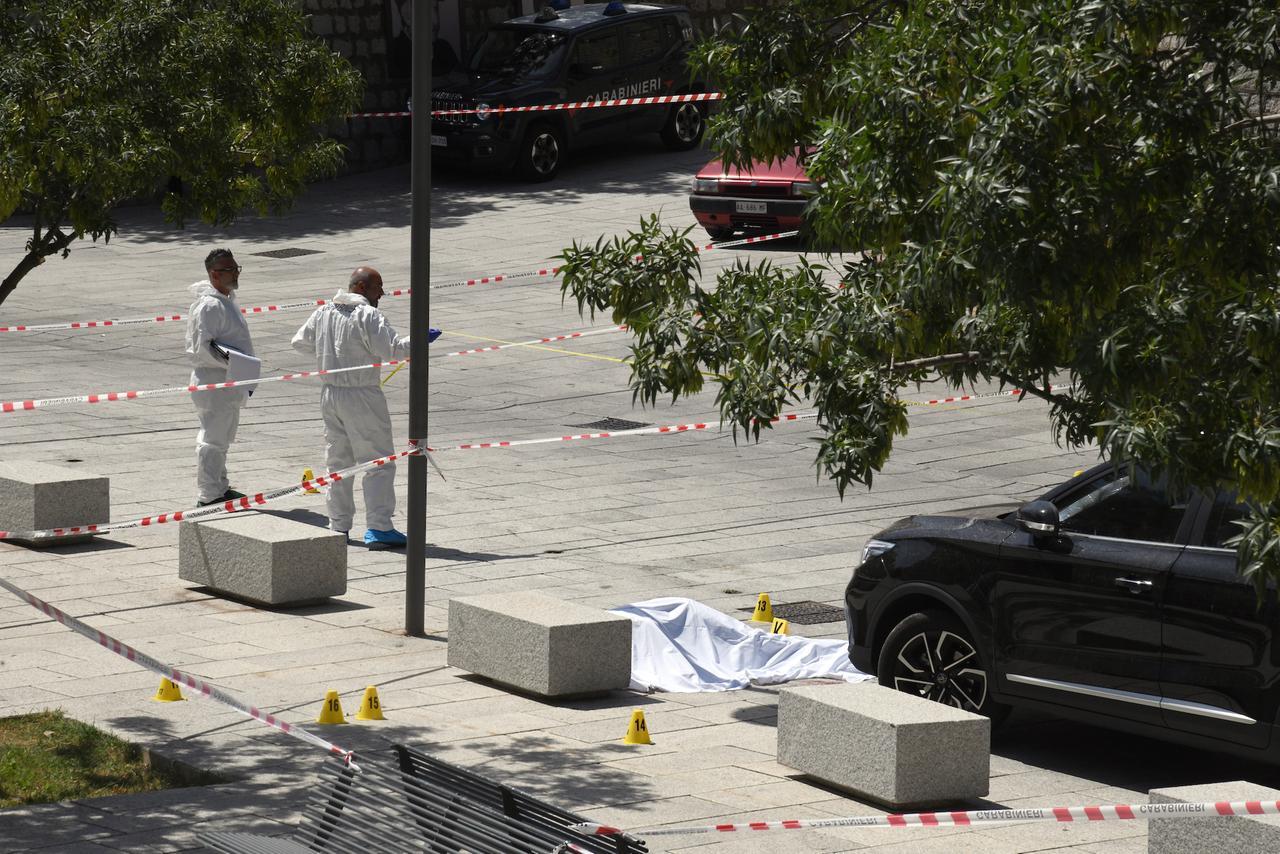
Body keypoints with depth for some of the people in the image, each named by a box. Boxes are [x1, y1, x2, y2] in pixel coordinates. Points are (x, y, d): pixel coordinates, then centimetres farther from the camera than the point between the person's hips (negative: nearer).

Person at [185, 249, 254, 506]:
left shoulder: (227, 300, 15)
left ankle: (219, 488, 32)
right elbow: (204, 347, -25)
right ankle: (208, 496, -2)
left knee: (222, 438, 20)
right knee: (213, 439, -6)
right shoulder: (209, 305, -19)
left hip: (229, 384, 11)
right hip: (214, 384, -11)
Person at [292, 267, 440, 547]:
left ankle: (338, 526, 19)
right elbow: (390, 348, -22)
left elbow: (300, 342, 18)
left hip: (330, 394, 7)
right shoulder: (368, 316, -15)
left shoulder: (323, 313, 8)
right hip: (362, 397, -7)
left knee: (338, 461, 16)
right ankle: (378, 528, -7)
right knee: (379, 463, -2)